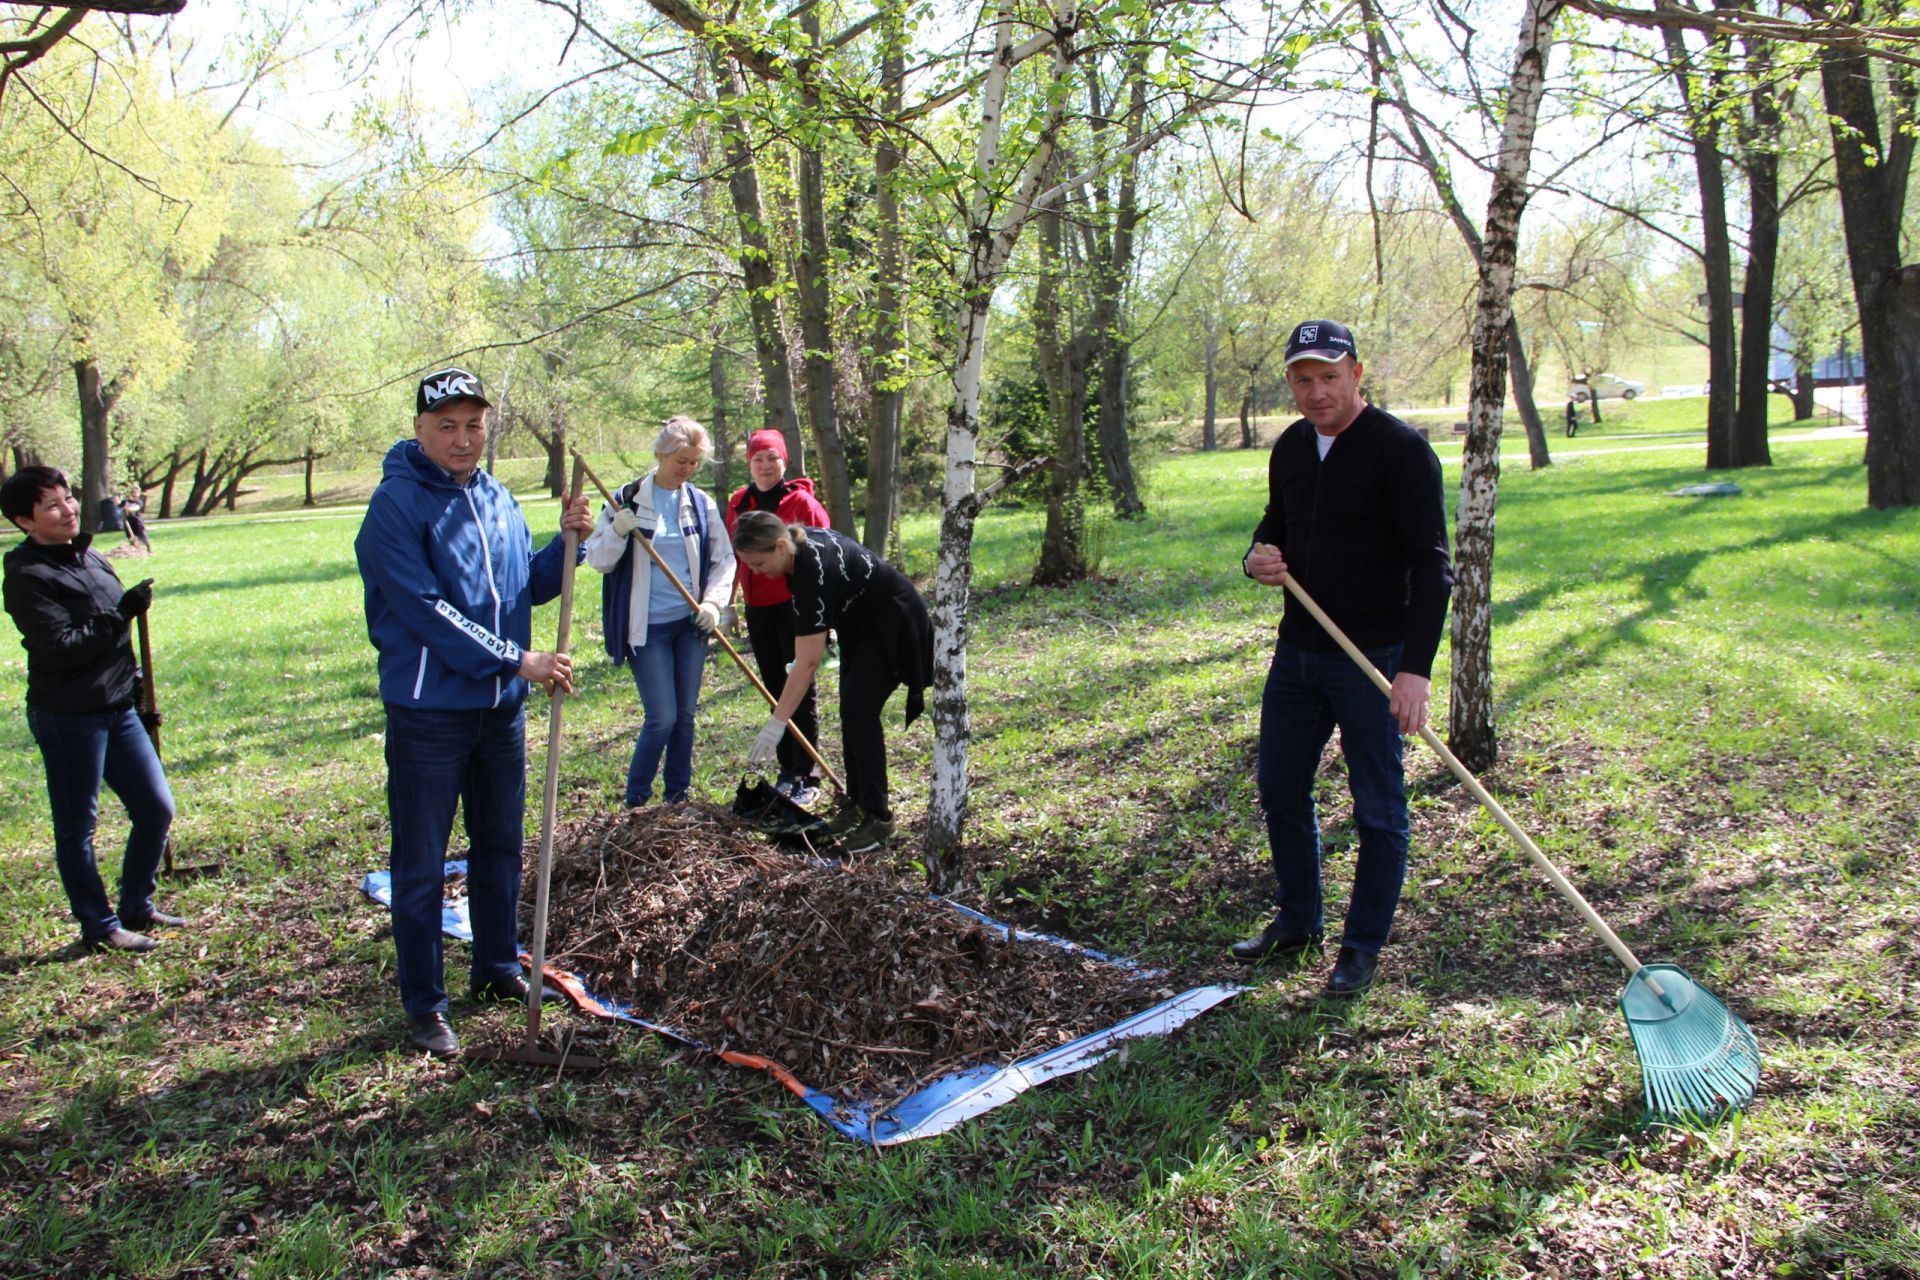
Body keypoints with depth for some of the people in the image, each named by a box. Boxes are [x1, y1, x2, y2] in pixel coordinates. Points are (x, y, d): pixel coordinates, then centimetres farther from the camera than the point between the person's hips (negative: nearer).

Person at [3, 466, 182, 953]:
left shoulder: (89, 555, 12)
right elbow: (62, 647, -21)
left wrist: (135, 685, 21)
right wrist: (122, 614, -21)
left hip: (118, 708, 8)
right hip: (68, 716, -8)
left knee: (156, 809, 10)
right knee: (77, 827, 5)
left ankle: (137, 908, 26)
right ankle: (99, 926, 16)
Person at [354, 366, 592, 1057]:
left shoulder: (498, 498, 8)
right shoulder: (397, 504, -13)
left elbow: (529, 587, 16)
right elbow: (426, 611, -21)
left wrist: (566, 542, -2)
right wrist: (517, 659, -21)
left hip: (502, 708, 7)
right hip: (429, 712, -7)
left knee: (502, 847, 19)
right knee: (420, 866, 3)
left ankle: (499, 968, 36)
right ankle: (423, 1005, 15)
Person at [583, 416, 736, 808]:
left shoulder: (702, 504, 5)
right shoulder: (626, 499, -4)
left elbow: (723, 559, 9)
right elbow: (597, 559, -3)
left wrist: (713, 602, -6)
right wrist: (617, 531, -22)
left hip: (691, 623, 4)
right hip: (647, 627, -4)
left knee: (685, 715, 10)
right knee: (662, 718, -7)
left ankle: (678, 796, 23)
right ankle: (635, 801, 10)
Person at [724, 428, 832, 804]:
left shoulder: (801, 501, -6)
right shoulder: (738, 503, 9)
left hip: (794, 607, -5)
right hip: (758, 609, 5)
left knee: (800, 690, -1)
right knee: (775, 690, 12)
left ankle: (806, 777, 5)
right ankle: (786, 770, 22)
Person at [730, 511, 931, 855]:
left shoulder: (813, 571, -35)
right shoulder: (800, 541, -10)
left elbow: (808, 662, -34)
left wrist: (777, 723, -32)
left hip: (892, 623, -10)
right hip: (860, 621, 10)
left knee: (858, 710, -15)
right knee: (851, 711, 8)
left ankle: (878, 817, -9)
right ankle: (856, 804, 16)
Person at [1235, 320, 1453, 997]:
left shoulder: (1402, 449, -13)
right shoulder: (1289, 448, 8)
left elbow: (1430, 565, -17)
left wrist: (1415, 667, -26)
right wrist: (1260, 556, -2)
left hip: (1373, 660, -7)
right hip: (1296, 650, 7)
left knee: (1378, 808, 3)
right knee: (1280, 790, 14)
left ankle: (1363, 946, 18)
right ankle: (1297, 923, 31)